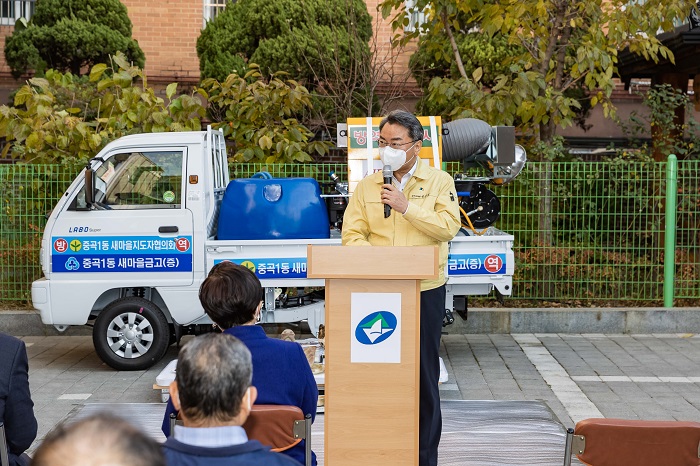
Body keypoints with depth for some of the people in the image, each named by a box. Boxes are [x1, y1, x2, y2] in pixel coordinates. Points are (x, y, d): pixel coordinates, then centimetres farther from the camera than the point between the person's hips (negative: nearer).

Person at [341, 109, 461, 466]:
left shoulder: (439, 182, 4)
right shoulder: (367, 186, 10)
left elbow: (448, 227, -9)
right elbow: (352, 234, 2)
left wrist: (406, 206, -15)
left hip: (425, 290, -2)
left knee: (424, 373, 4)